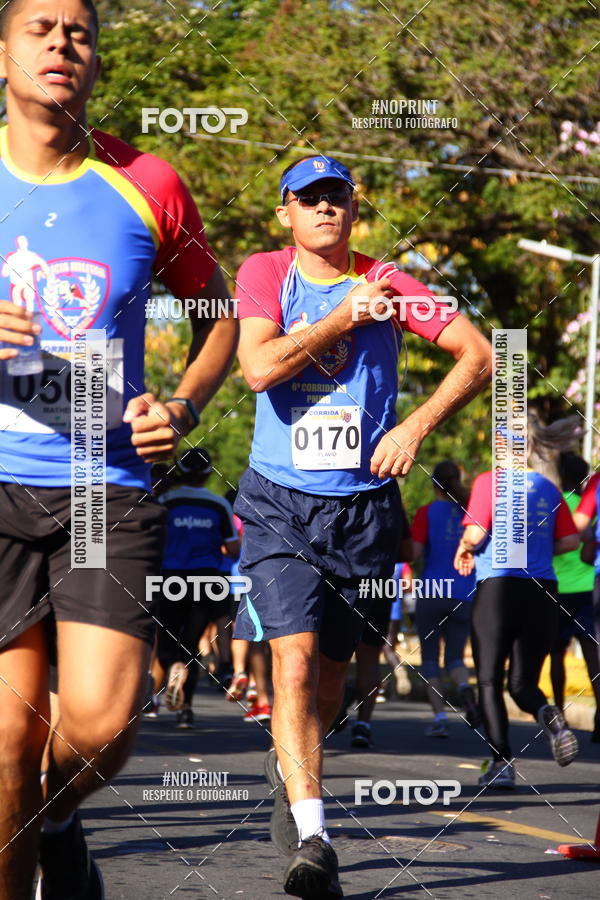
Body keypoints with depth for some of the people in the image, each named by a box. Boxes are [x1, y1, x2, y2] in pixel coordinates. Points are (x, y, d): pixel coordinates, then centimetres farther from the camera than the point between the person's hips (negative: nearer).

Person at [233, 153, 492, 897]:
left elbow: (478, 354, 4)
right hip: (280, 503, -2)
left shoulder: (385, 282, 4)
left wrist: (417, 425, -7)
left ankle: (287, 769, 42)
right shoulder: (265, 273, 1)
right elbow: (259, 367, -15)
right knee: (294, 659, -18)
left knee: (331, 669, 11)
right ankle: (311, 838, -24)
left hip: (363, 506, 2)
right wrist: (346, 315, -12)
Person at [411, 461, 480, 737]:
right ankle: (465, 688, -21)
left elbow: (415, 552, -11)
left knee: (430, 658, 8)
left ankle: (440, 717, -3)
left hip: (431, 593, -2)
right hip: (463, 596, 2)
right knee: (455, 657, 12)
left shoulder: (426, 512, -3)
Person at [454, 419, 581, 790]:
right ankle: (549, 716, -23)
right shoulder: (548, 488, 11)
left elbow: (476, 533, -12)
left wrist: (464, 549, 9)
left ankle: (502, 762, -6)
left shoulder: (490, 481, -3)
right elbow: (570, 540, 10)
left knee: (490, 682, 6)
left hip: (498, 586, -4)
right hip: (543, 590, 4)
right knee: (524, 683, 11)